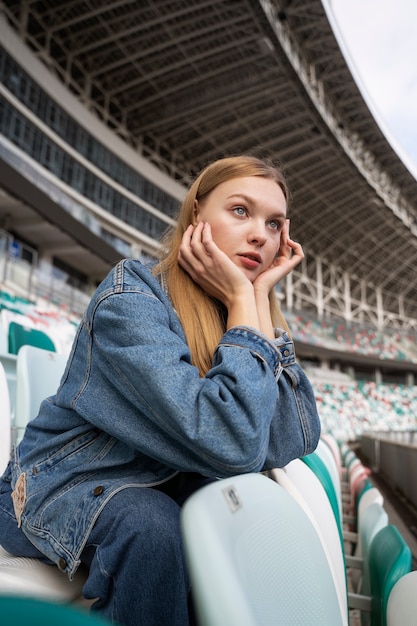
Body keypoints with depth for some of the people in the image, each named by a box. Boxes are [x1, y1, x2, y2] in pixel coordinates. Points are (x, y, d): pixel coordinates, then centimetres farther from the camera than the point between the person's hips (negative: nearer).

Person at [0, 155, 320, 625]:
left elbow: (293, 444, -17)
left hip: (158, 489, 6)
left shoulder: (241, 316, -3)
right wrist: (242, 301, -25)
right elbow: (231, 446, -35)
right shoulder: (131, 295, -23)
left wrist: (260, 297, -18)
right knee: (149, 522, -34)